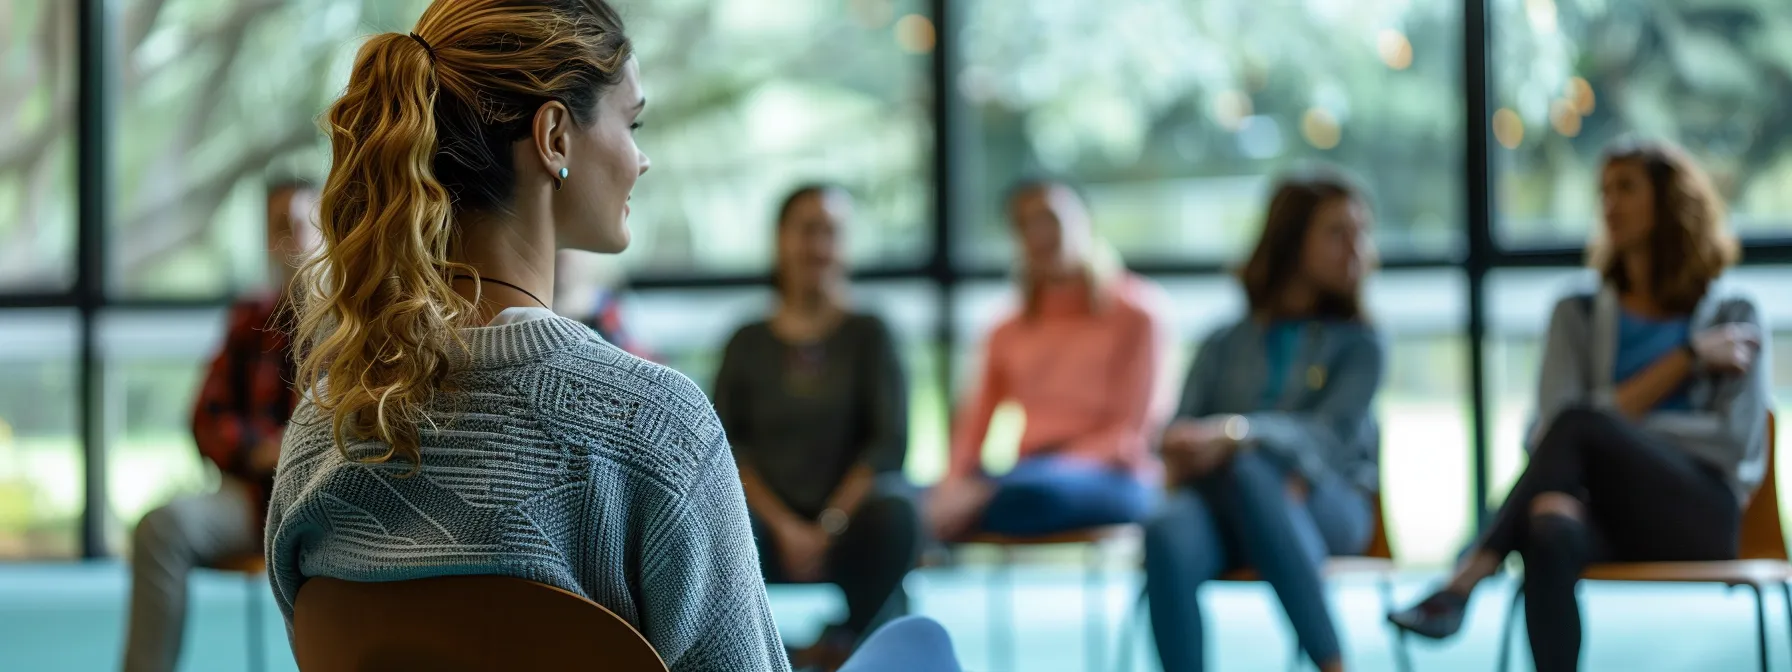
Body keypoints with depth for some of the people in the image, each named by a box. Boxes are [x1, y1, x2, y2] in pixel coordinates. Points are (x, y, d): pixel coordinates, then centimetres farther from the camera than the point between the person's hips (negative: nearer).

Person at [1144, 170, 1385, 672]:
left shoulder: (1358, 344, 15)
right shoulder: (1225, 345, 22)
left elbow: (1329, 435, -6)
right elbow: (1181, 434, 10)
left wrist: (1234, 433, -25)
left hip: (1330, 507, -1)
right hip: (1228, 507, 2)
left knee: (1246, 470, -38)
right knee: (1169, 534, -35)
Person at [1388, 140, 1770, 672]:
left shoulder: (1731, 314, 14)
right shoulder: (1579, 314, 21)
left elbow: (1733, 442, 3)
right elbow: (1550, 422, 4)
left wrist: (1613, 417, -4)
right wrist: (1686, 358, 0)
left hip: (1697, 521, -2)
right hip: (1608, 516, 2)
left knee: (1581, 426, -33)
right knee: (1550, 539, -39)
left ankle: (1465, 581, -38)